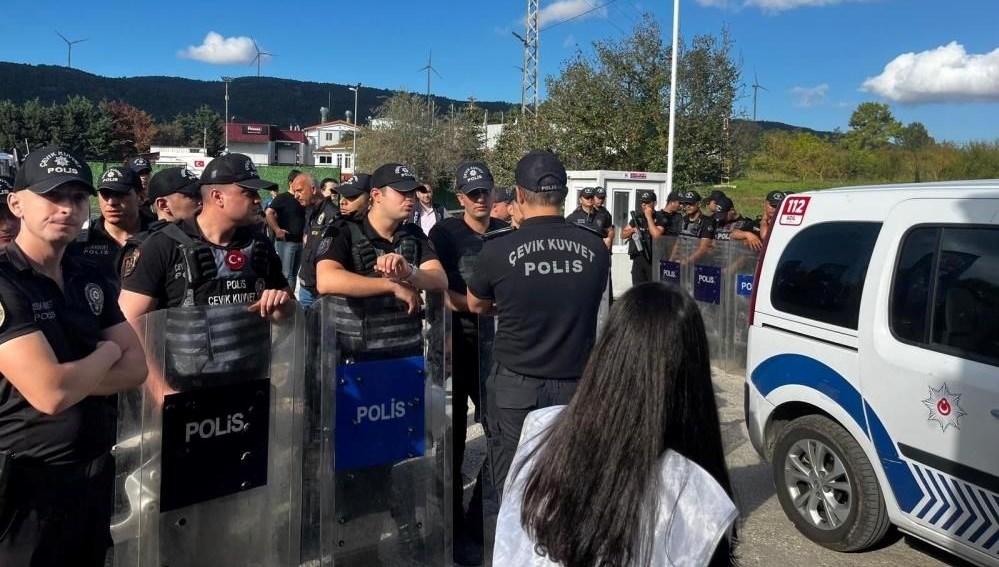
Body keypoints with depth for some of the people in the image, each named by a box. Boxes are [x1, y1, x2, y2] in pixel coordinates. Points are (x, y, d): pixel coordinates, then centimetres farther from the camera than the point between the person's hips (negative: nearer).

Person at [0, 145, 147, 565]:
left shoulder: (90, 278, 5)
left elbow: (135, 367, 1)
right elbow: (50, 394, -27)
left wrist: (70, 379, -17)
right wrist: (106, 353, -9)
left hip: (95, 472, 7)